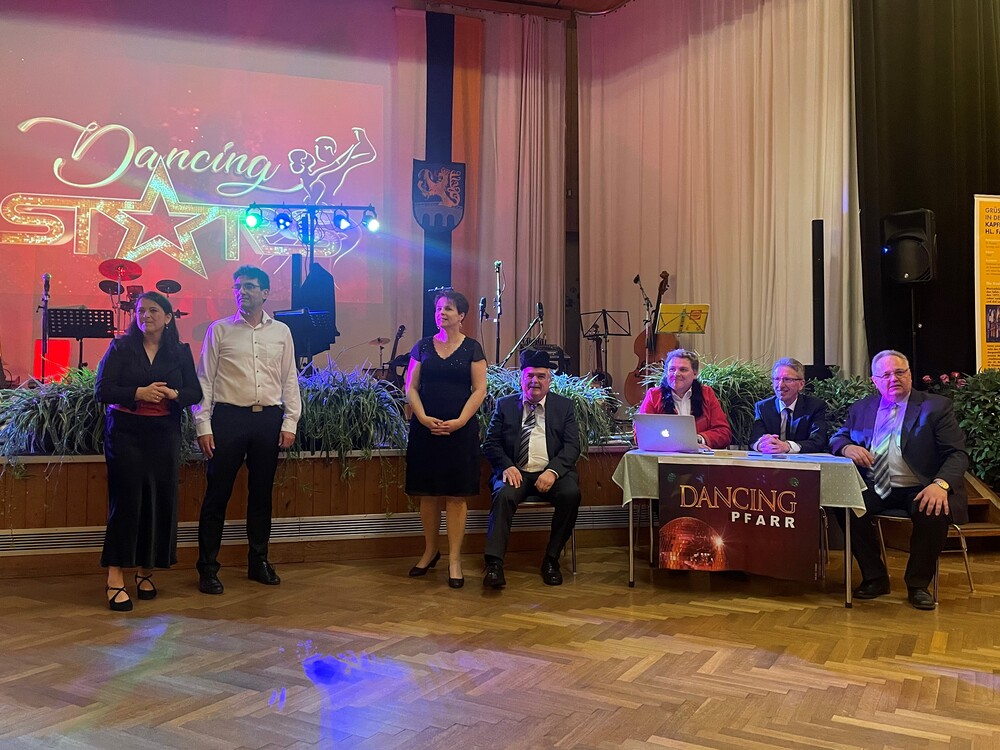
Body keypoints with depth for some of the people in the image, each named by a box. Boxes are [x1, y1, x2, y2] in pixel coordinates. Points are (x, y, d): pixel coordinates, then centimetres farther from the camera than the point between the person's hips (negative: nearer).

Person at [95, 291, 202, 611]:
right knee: (126, 500, -8)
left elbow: (195, 393, 5)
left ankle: (146, 571, 19)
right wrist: (139, 393, -20)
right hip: (125, 432, -2)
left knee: (161, 501, 2)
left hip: (164, 434, 3)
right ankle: (115, 580, -5)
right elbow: (103, 391, -6)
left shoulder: (180, 352, 8)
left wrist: (173, 394, -16)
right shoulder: (120, 347, 3)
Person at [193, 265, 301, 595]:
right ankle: (208, 567, 11)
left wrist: (290, 422, 3)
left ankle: (259, 561, 24)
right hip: (229, 417, -2)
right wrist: (203, 426, -5)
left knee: (261, 493, 11)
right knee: (217, 494, 1)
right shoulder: (219, 330, 3)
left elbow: (289, 380, 10)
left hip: (269, 419, 2)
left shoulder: (281, 332, 9)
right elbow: (204, 379, 1)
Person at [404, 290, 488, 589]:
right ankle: (430, 551, 23)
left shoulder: (472, 348, 3)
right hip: (425, 428, 2)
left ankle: (454, 560, 5)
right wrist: (423, 418, -11)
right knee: (428, 493, 7)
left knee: (456, 494, -1)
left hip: (461, 429, -2)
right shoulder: (423, 346, 8)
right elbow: (411, 387, 5)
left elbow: (479, 390, -2)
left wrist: (459, 422, -13)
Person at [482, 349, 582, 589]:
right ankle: (494, 564, -33)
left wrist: (552, 471, -16)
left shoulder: (564, 406, 12)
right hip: (516, 472, 0)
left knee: (571, 493, -30)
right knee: (503, 495, -32)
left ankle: (551, 559, -15)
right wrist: (506, 466, -13)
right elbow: (491, 443, 8)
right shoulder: (505, 405, 13)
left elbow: (572, 445, 3)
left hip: (551, 473, 1)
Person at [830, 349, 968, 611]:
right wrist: (847, 447, -10)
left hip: (919, 490, -2)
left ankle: (918, 584, -8)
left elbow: (957, 454, -4)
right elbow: (837, 438, 17)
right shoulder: (861, 408, 13)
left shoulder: (936, 407, 3)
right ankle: (875, 578, -4)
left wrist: (941, 484, -25)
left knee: (936, 511, -34)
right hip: (874, 489, 3)